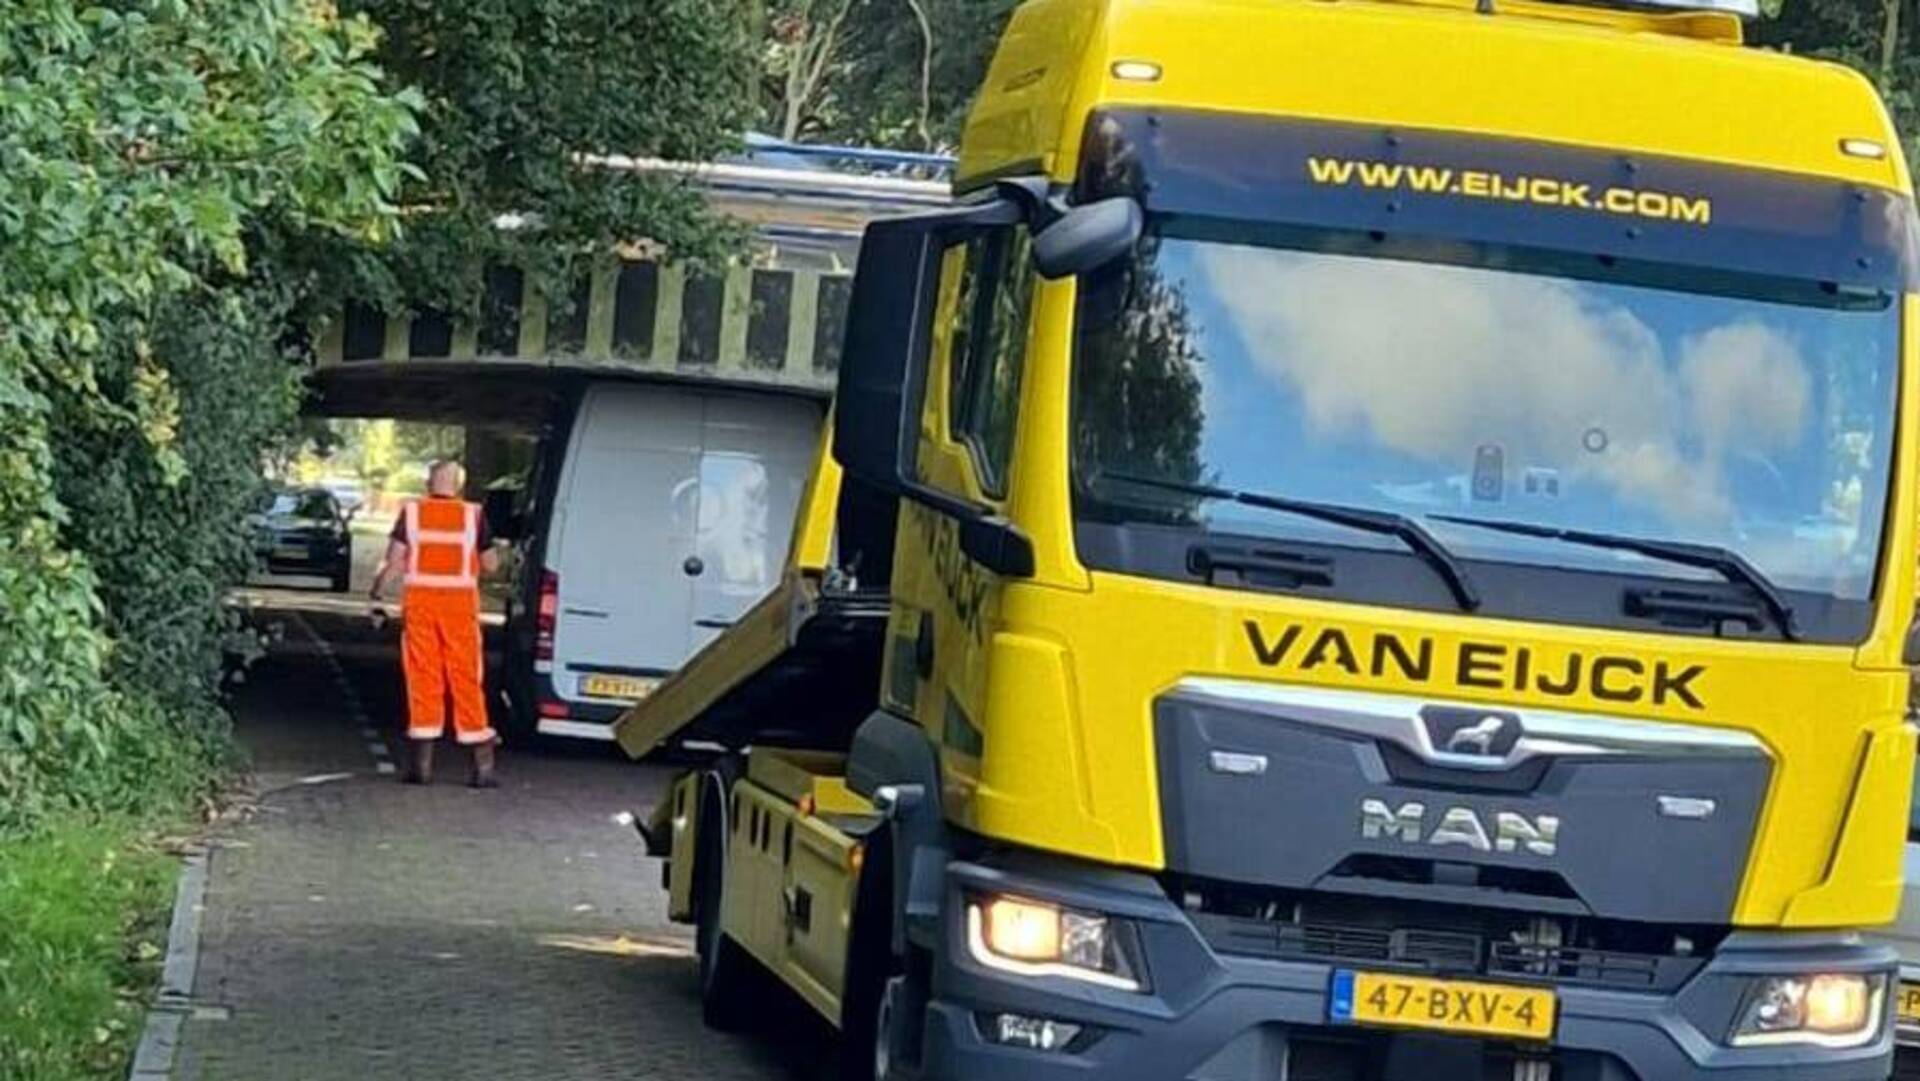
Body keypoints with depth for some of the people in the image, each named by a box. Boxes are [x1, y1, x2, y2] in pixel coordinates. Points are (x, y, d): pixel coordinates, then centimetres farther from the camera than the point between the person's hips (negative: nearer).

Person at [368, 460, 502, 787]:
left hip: (420, 601, 0)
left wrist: (378, 586, 13)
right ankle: (482, 764, 3)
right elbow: (490, 563, 3)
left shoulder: (411, 512, 1)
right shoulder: (473, 516, 0)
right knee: (466, 678, 4)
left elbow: (394, 559, -4)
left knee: (422, 677, 5)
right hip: (461, 601, 0)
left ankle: (422, 763, 2)